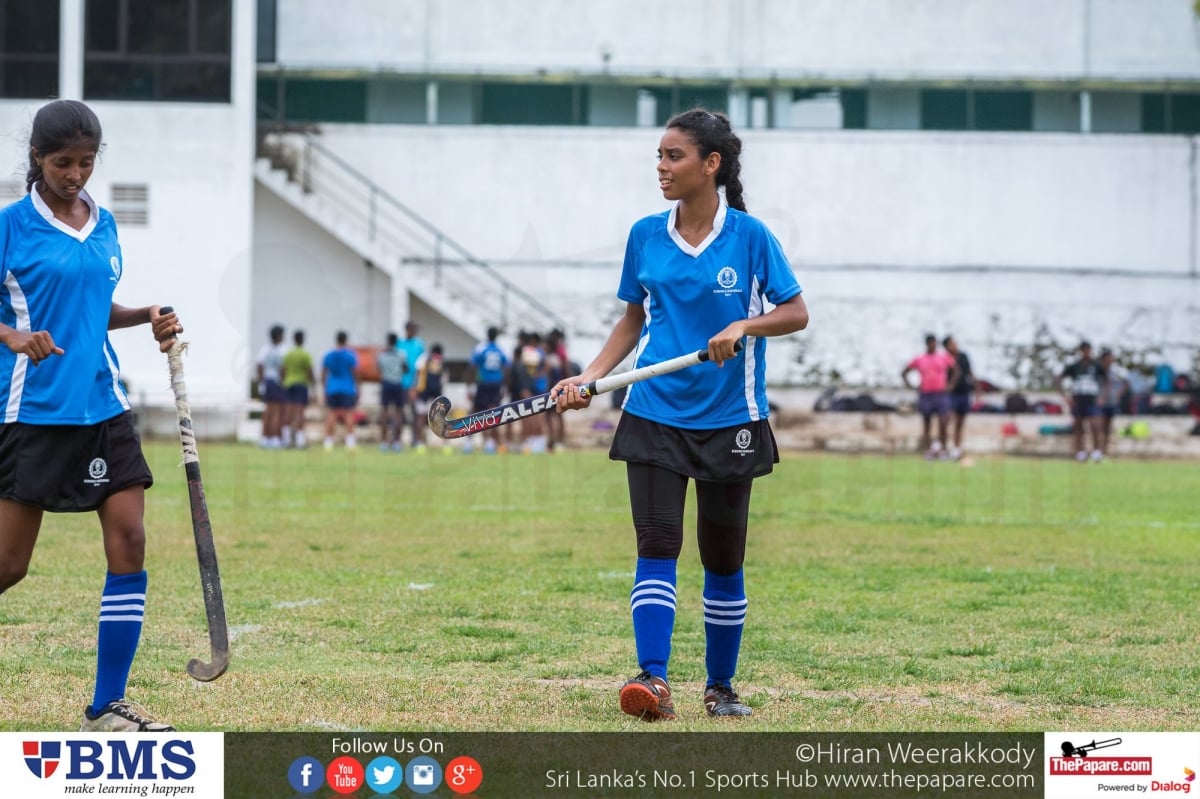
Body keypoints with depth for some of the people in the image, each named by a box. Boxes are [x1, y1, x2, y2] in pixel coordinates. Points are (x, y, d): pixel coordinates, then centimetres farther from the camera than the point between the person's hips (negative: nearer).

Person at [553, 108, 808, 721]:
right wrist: (589, 377, 1)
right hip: (655, 413, 2)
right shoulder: (645, 236, 4)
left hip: (730, 419, -1)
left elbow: (796, 313, -2)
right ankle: (653, 681, -19)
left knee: (723, 562, 8)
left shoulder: (748, 235, -5)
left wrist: (745, 326, -20)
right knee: (656, 549, -12)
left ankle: (720, 686, 22)